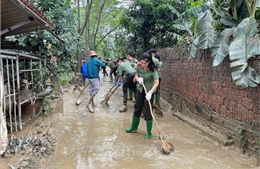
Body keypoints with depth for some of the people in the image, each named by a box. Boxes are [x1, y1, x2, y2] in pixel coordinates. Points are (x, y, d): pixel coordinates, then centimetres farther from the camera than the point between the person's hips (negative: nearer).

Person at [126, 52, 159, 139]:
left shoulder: (152, 70, -24)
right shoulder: (139, 67, -9)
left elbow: (157, 82, -32)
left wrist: (150, 92, -44)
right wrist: (137, 78, -15)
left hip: (149, 91, -5)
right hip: (140, 89, 5)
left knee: (147, 112, -2)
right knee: (137, 109, 16)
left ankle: (149, 133, 15)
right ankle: (134, 127, 35)